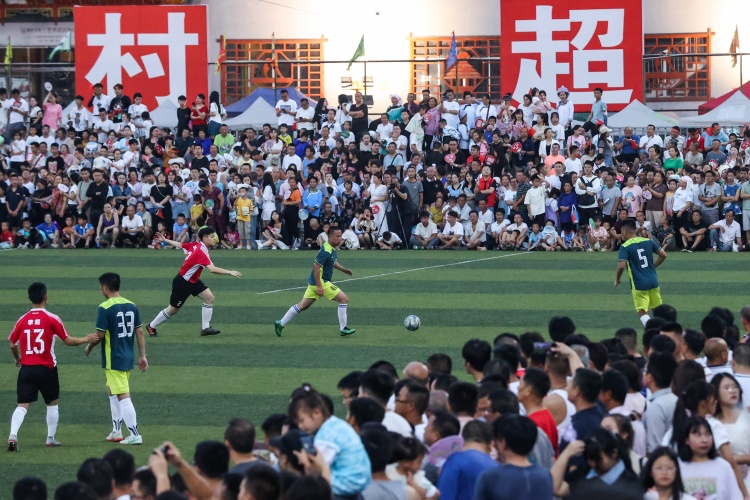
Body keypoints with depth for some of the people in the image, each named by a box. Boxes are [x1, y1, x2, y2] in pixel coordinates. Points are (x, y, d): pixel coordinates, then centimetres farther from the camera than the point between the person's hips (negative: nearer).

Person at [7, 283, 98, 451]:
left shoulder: (22, 320, 1)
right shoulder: (52, 319, -8)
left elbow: (12, 344, 8)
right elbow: (68, 341, -6)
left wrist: (18, 359, 27)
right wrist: (86, 339, 9)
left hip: (26, 368, 2)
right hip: (46, 368, -2)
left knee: (22, 405, 0)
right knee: (52, 403, 18)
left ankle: (13, 435, -20)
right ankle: (51, 438, 21)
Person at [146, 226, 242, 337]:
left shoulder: (195, 245, -6)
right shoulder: (201, 252, -33)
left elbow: (179, 244, 8)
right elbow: (212, 269, -44)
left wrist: (165, 240, 22)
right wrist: (230, 272, -44)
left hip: (193, 281, 9)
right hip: (182, 283, -9)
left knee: (209, 298, -3)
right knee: (173, 309, 7)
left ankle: (205, 328, 2)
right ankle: (151, 327, 26)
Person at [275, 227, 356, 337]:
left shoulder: (332, 249, 8)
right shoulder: (326, 251, -22)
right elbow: (316, 267, -25)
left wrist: (343, 269, 18)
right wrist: (319, 286, -26)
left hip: (314, 282, 10)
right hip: (321, 282, -10)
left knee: (303, 305, 16)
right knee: (344, 299, -7)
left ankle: (280, 324, 21)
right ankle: (343, 329, -1)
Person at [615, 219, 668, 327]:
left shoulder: (625, 247, -10)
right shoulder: (648, 241, 5)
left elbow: (621, 265, -21)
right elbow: (663, 255, 8)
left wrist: (617, 280, -3)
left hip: (639, 285, -5)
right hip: (653, 281, 5)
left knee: (642, 312, 1)